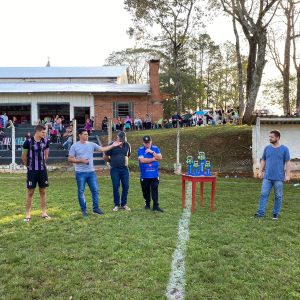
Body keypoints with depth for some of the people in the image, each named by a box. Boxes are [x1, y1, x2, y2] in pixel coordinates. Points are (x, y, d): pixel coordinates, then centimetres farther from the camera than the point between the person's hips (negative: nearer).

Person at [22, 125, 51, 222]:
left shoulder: (45, 141, 0)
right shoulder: (28, 142, -12)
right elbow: (24, 157, -1)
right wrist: (28, 165, 9)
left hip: (42, 170, 4)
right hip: (32, 170, -4)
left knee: (43, 191, 9)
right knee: (30, 192, 2)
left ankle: (44, 213, 18)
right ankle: (28, 214, 12)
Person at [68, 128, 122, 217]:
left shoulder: (91, 144, 5)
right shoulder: (74, 146, -3)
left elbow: (102, 149, 2)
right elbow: (70, 159, -4)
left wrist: (113, 145, -7)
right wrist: (81, 160, -15)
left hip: (91, 172, 3)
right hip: (80, 173, -3)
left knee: (95, 190, 5)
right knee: (81, 192, 4)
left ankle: (95, 208, 17)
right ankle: (83, 210, 17)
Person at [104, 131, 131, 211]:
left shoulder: (127, 145, 6)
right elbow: (105, 157, 2)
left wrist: (125, 162, 11)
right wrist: (113, 162, 8)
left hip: (125, 169, 3)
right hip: (115, 170, -3)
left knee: (126, 186, 3)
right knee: (115, 187, 1)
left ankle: (124, 204, 16)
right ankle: (116, 205, 13)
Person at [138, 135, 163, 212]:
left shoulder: (155, 148, 6)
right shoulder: (140, 150, -2)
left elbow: (160, 158, -5)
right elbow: (142, 160, -15)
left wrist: (152, 152, -15)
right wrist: (153, 159, -8)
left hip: (154, 175, 1)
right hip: (144, 175, 0)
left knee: (154, 190, -2)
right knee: (145, 191, 10)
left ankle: (156, 206, 1)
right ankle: (147, 204, 25)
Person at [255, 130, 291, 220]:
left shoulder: (284, 149, -1)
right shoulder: (267, 148, 8)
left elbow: (288, 163, -1)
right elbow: (263, 161, 13)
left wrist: (287, 175, -6)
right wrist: (260, 171, 6)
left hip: (279, 178, -2)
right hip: (267, 177, 2)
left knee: (278, 196, 6)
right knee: (264, 194, -2)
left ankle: (276, 214, 17)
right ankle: (260, 212, 0)